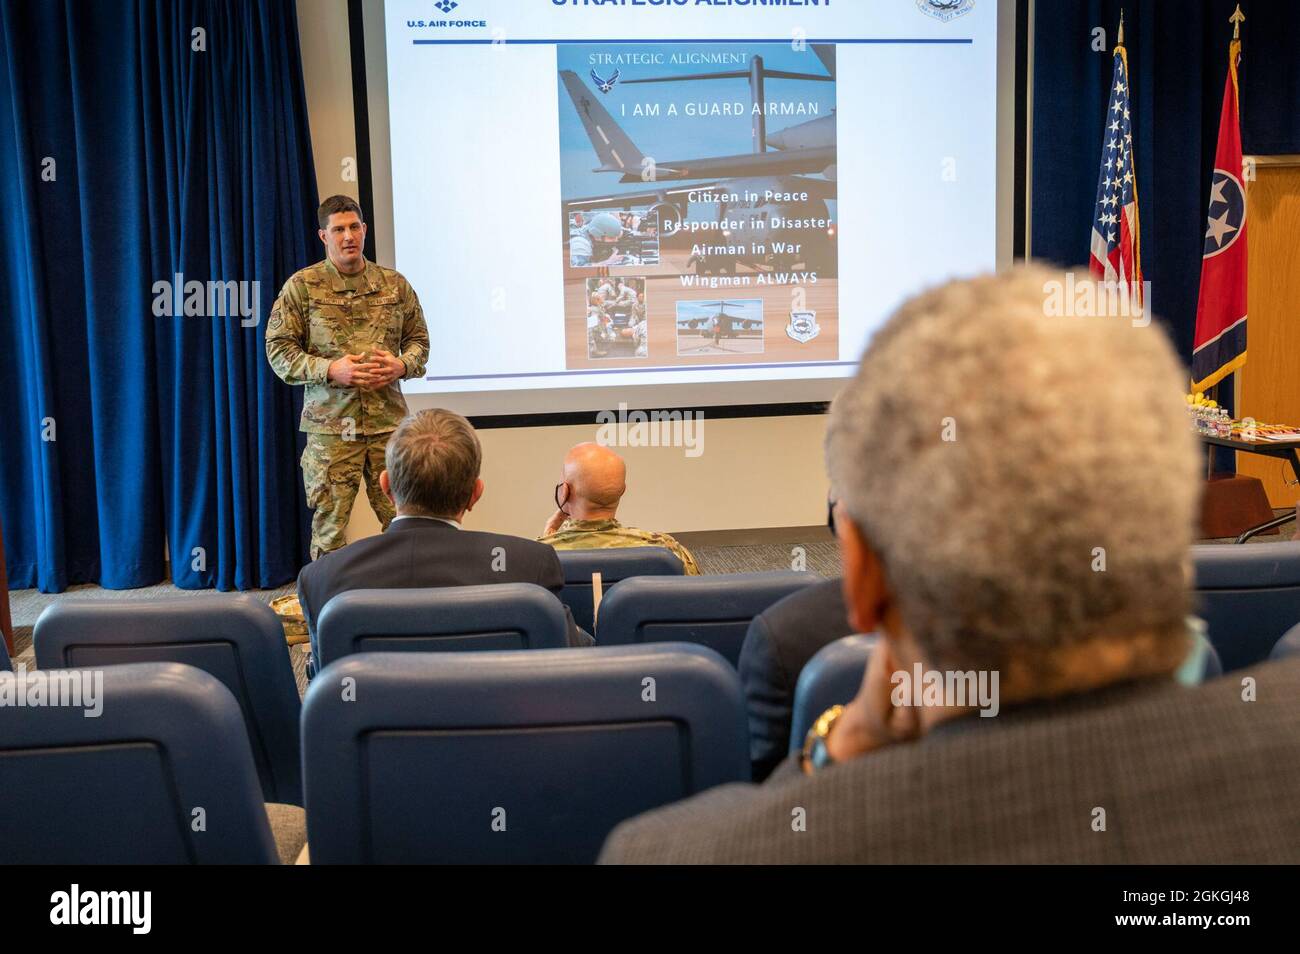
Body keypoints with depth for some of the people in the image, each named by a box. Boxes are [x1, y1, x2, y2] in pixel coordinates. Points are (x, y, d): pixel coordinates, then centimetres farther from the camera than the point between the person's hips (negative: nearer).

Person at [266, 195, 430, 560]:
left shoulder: (395, 284, 10)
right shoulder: (302, 286, 1)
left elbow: (419, 339, 16)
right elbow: (278, 349, -1)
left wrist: (401, 365, -6)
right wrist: (329, 370, -15)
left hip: (388, 420, 2)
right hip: (331, 425, -2)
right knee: (329, 528, 3)